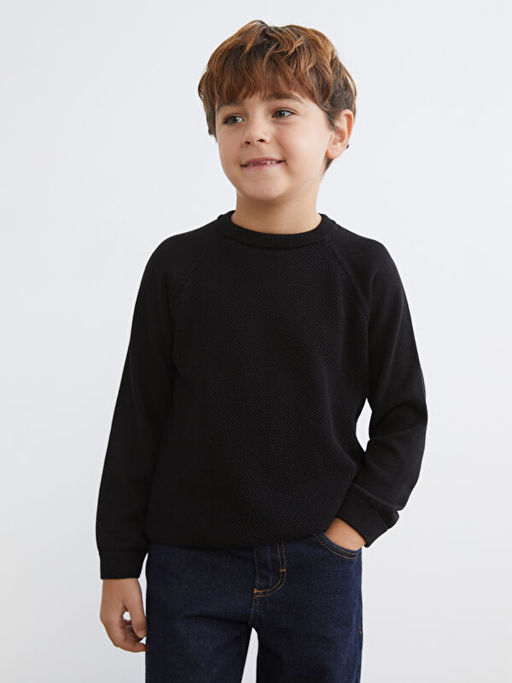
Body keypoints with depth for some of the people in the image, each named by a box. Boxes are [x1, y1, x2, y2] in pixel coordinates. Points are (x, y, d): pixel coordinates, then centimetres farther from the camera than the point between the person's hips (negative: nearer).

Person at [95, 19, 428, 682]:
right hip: (189, 565, 0)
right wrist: (119, 564, 2)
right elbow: (138, 420, 1)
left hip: (319, 566, 0)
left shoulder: (363, 270, -3)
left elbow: (402, 417, 4)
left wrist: (352, 527, -6)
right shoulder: (178, 267, -3)